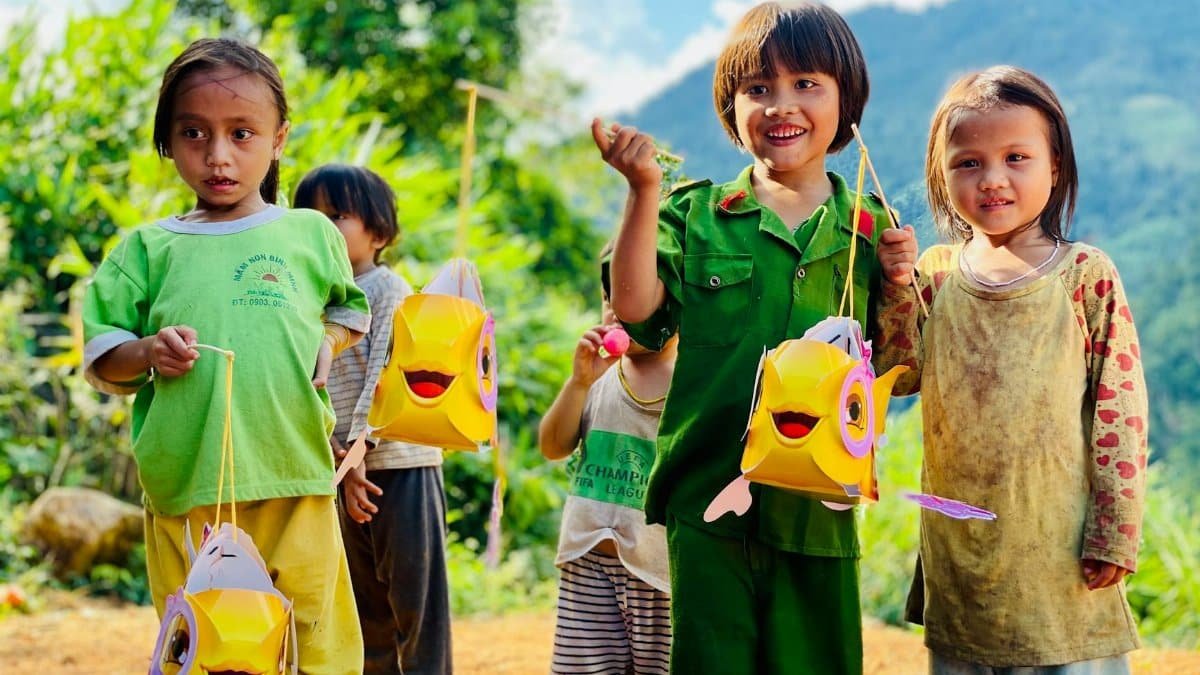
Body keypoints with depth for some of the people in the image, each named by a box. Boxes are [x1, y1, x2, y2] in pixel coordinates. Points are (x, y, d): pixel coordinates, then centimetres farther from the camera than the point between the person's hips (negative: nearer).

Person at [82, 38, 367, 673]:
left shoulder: (311, 234, 7)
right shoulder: (149, 249, 6)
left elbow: (352, 308, 24)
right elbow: (100, 360, 9)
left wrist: (328, 343, 3)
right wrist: (147, 352, -11)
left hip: (294, 483, 0)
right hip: (184, 488, 0)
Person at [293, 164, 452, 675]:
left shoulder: (388, 289, -6)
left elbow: (386, 377, -15)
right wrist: (331, 446, -10)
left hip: (400, 464, -7)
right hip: (349, 470, 7)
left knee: (414, 599, -5)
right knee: (366, 606, 13)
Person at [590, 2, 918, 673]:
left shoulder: (872, 232, 7)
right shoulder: (696, 215, 5)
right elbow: (636, 305, -10)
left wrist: (899, 283, -6)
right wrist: (645, 191, -14)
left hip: (819, 513, 1)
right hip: (707, 500, -1)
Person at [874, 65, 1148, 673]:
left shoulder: (1086, 277, -5)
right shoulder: (934, 274, 6)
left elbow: (1120, 407, -6)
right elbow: (898, 375, 1)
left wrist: (1116, 533, -8)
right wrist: (895, 283, -10)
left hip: (1059, 549, -3)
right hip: (958, 549, 3)